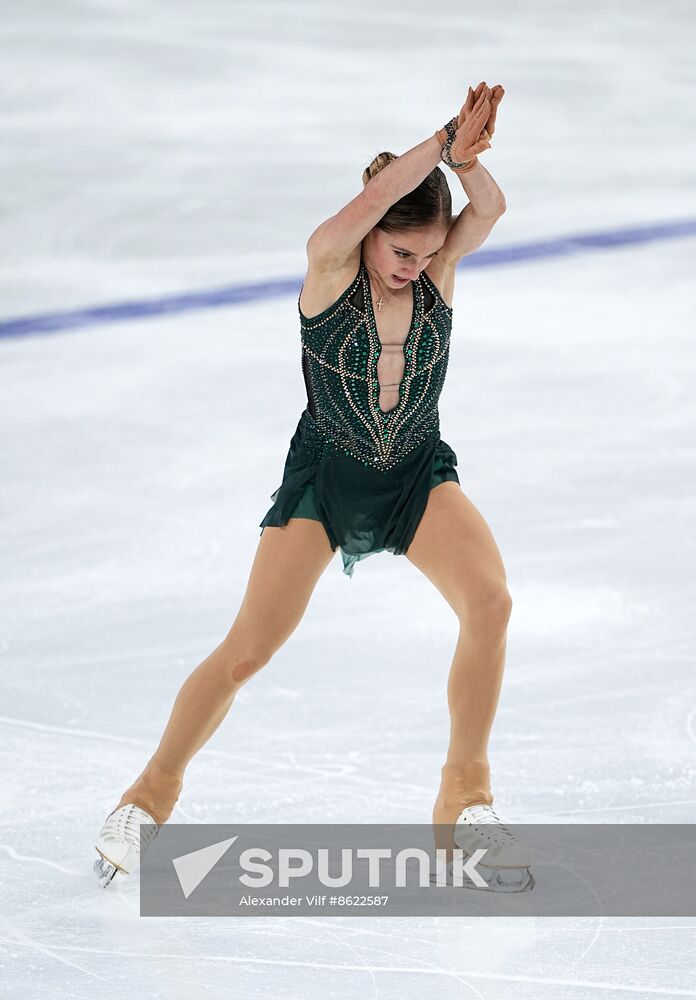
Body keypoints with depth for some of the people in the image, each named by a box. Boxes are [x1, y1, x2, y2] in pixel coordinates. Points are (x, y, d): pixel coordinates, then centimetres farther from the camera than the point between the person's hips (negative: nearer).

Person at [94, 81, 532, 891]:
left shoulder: (438, 264, -10)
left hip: (418, 474, 2)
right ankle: (151, 794, 19)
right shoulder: (330, 262, -18)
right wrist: (448, 140, -38)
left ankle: (464, 800, -8)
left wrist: (465, 156, -47)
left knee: (490, 601, -22)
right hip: (324, 475, -2)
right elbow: (374, 197, -38)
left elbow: (490, 208, -30)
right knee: (247, 651, -4)